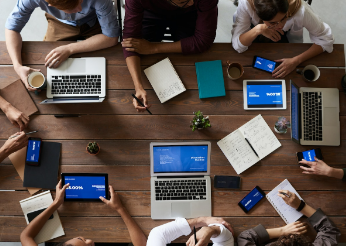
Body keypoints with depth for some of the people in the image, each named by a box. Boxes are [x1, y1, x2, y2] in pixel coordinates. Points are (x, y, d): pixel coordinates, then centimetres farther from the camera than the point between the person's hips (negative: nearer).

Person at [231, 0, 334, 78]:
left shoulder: (300, 10, -42)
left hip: (288, 34, 0)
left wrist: (296, 61, -38)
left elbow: (326, 39, -28)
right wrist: (258, 30, -53)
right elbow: (238, 46, -35)